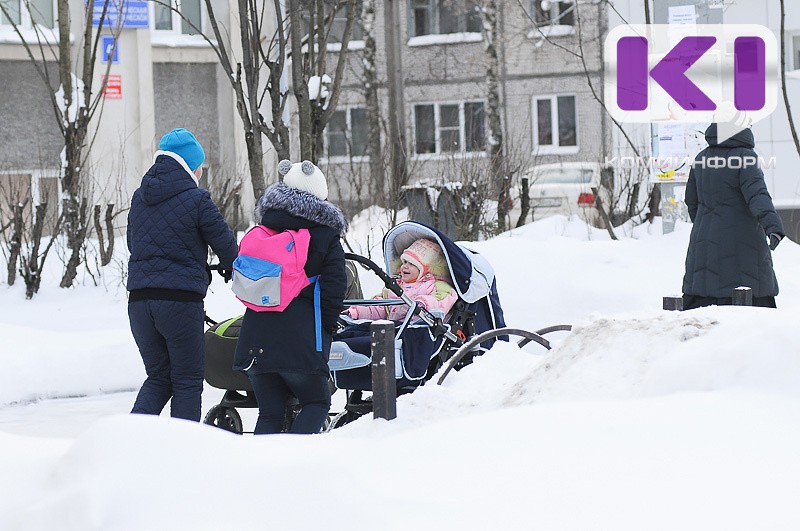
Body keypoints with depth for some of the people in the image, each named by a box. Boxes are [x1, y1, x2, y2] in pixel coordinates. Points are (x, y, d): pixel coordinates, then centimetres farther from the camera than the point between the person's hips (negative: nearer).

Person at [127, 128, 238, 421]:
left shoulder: (139, 198, 12)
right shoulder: (196, 200, -7)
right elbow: (225, 244, 1)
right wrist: (234, 270, 24)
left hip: (139, 300, 5)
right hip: (180, 300, -5)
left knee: (158, 378, 15)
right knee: (187, 382, 6)